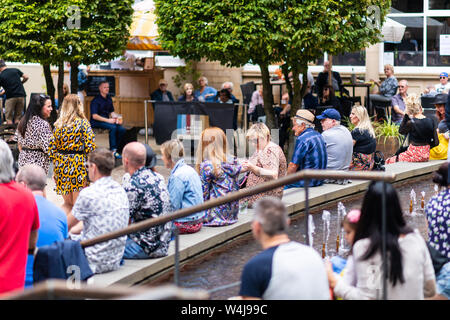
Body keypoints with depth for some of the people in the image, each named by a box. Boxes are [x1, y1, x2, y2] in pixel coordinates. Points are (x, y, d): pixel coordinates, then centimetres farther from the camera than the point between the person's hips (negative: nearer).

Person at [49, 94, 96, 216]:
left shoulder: (58, 124, 5)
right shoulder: (83, 123, -7)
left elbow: (51, 149, 5)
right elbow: (90, 147, -12)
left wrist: (55, 169, 13)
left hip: (61, 165, 4)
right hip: (78, 164, -4)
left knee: (68, 203, 16)